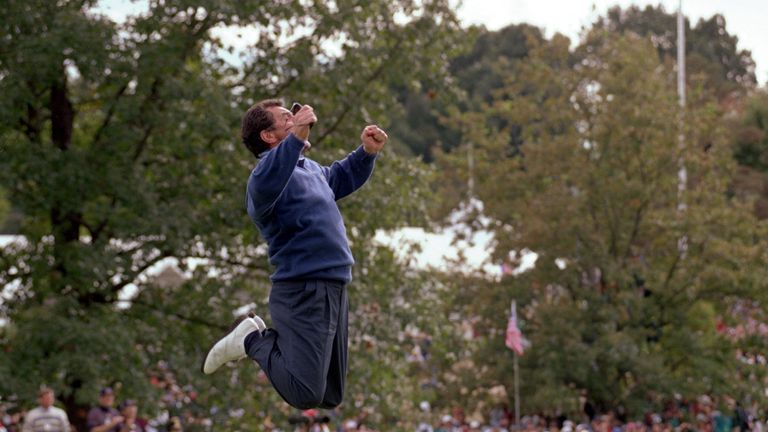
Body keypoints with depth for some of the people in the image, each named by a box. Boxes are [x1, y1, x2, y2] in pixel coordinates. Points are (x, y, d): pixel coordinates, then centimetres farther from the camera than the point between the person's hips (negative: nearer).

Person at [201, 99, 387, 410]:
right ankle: (253, 341, 4)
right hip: (304, 293, -9)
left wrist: (367, 152, 19)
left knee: (331, 397, 15)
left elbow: (342, 178, 38)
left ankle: (265, 336, 25)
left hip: (334, 291, 9)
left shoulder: (309, 167, 18)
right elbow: (263, 189, -38)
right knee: (306, 396, -18)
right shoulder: (270, 170, -13)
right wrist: (296, 138, -46)